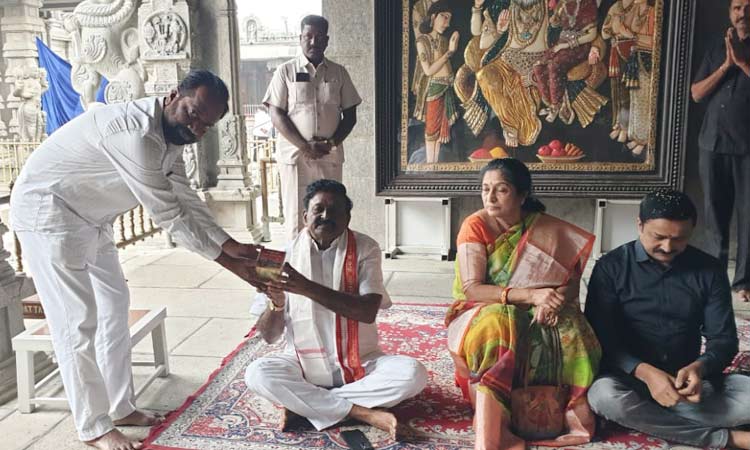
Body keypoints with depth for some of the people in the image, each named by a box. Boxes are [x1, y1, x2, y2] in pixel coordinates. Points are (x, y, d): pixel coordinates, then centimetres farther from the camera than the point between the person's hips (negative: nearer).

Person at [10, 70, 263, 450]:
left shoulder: (170, 134, 0)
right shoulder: (136, 132, -31)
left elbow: (186, 200, 3)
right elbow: (169, 215, -28)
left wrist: (232, 245, -5)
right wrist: (227, 261, -20)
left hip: (91, 218, 10)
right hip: (48, 211, -10)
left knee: (114, 305, 13)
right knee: (79, 320, -7)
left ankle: (121, 407, 24)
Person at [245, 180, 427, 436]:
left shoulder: (365, 249, -6)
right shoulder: (286, 255, -4)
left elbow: (368, 312, -22)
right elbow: (269, 336, -4)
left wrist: (308, 288, -29)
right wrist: (276, 304, -26)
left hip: (359, 363, 0)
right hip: (304, 364, 1)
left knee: (412, 373, -26)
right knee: (257, 374, -28)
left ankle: (301, 403, -18)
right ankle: (363, 413, -23)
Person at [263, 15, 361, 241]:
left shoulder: (339, 73, 9)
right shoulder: (286, 71, 3)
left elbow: (350, 115, 9)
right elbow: (276, 114, -2)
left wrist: (332, 143, -9)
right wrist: (304, 146, -13)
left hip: (330, 157, 2)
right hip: (294, 156, -2)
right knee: (296, 217, -1)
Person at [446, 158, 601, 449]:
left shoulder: (547, 229, -4)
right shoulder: (475, 226, -11)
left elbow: (572, 282, -3)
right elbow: (471, 289, -20)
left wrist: (553, 299, -28)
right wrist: (531, 295, -30)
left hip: (537, 316, 2)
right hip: (483, 312, -2)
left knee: (570, 328, -29)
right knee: (493, 326, -37)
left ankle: (574, 416, -18)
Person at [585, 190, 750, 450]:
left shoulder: (710, 271, 2)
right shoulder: (611, 267, -5)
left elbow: (724, 339, 1)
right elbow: (599, 336, -11)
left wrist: (699, 368, -22)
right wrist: (645, 372, -27)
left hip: (687, 379, 2)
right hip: (629, 377, -1)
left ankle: (644, 414, -20)